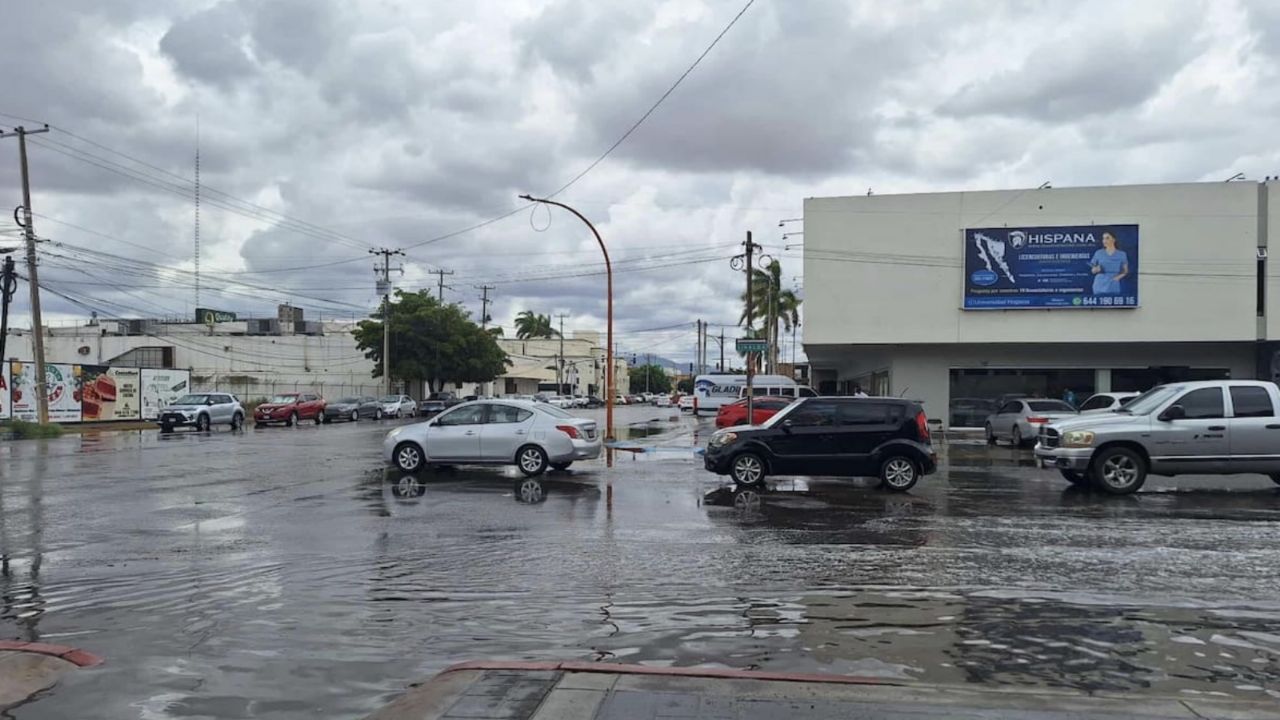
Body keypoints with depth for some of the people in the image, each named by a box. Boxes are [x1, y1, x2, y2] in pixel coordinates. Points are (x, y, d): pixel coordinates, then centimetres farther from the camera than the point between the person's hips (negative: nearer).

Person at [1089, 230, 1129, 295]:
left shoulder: (1121, 254, 6)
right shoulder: (1098, 253, 6)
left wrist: (1119, 276, -7)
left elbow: (1125, 271, 13)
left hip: (1113, 287, 0)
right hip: (1100, 287, 0)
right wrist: (1096, 270, -11)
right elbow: (1092, 270, 10)